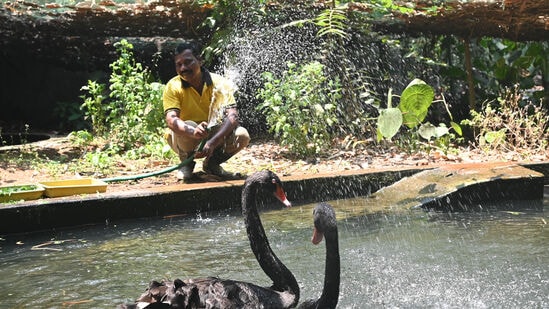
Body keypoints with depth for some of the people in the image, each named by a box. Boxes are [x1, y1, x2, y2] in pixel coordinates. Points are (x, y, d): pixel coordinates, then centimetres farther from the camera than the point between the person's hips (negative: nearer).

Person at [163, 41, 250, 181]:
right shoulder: (173, 86, -16)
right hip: (185, 139, -2)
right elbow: (171, 119, -30)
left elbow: (232, 116, -24)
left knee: (242, 136, -25)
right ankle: (186, 163, -4)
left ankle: (212, 163, 3)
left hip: (214, 134, 2)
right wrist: (193, 131, -52)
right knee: (189, 127, -36)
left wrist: (213, 142, -41)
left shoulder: (219, 83, -14)